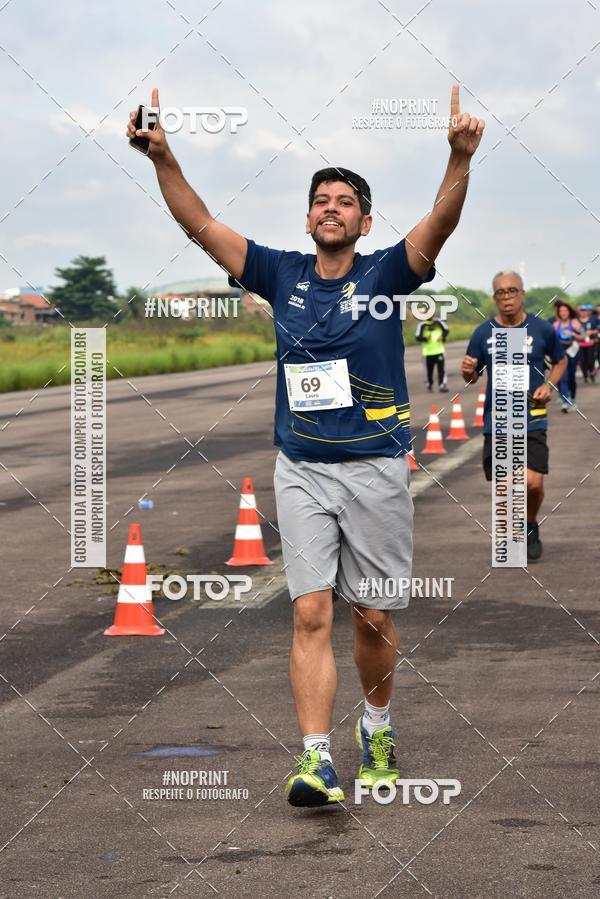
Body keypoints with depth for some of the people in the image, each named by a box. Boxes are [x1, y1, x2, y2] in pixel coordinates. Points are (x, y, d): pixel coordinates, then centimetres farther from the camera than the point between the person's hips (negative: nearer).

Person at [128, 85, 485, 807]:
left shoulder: (385, 275, -1)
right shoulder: (283, 275, 6)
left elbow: (439, 225, -18)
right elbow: (202, 227, 0)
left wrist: (460, 157, -36)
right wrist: (162, 158, -14)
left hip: (376, 469, -1)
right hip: (301, 471, 1)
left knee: (373, 618, 7)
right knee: (311, 615, -8)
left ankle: (377, 726, 32)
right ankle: (316, 761, -12)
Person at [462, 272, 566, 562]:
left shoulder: (542, 329, -1)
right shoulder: (483, 333, 2)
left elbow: (560, 361, 16)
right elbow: (472, 377, 11)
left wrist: (549, 385, -2)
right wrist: (468, 371, -13)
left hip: (532, 420, -1)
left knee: (533, 483, -13)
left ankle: (531, 528, 17)